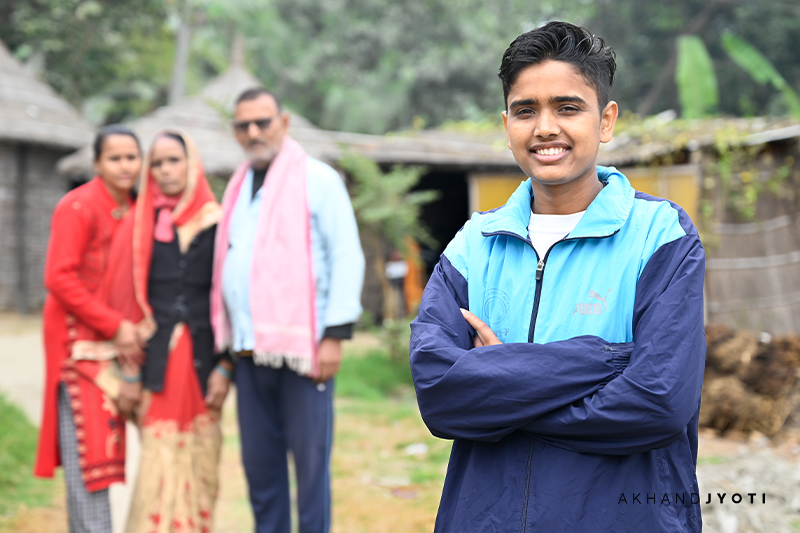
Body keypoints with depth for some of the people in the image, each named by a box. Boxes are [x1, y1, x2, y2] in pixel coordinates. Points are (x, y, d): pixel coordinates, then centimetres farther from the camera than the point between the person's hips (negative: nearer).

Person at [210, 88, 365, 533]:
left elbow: (347, 257, -7)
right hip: (250, 348, 6)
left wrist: (335, 334, -14)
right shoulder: (238, 188, 18)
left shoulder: (317, 179, -1)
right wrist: (227, 345, 16)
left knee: (310, 458, -2)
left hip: (303, 346, -6)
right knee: (259, 461, 10)